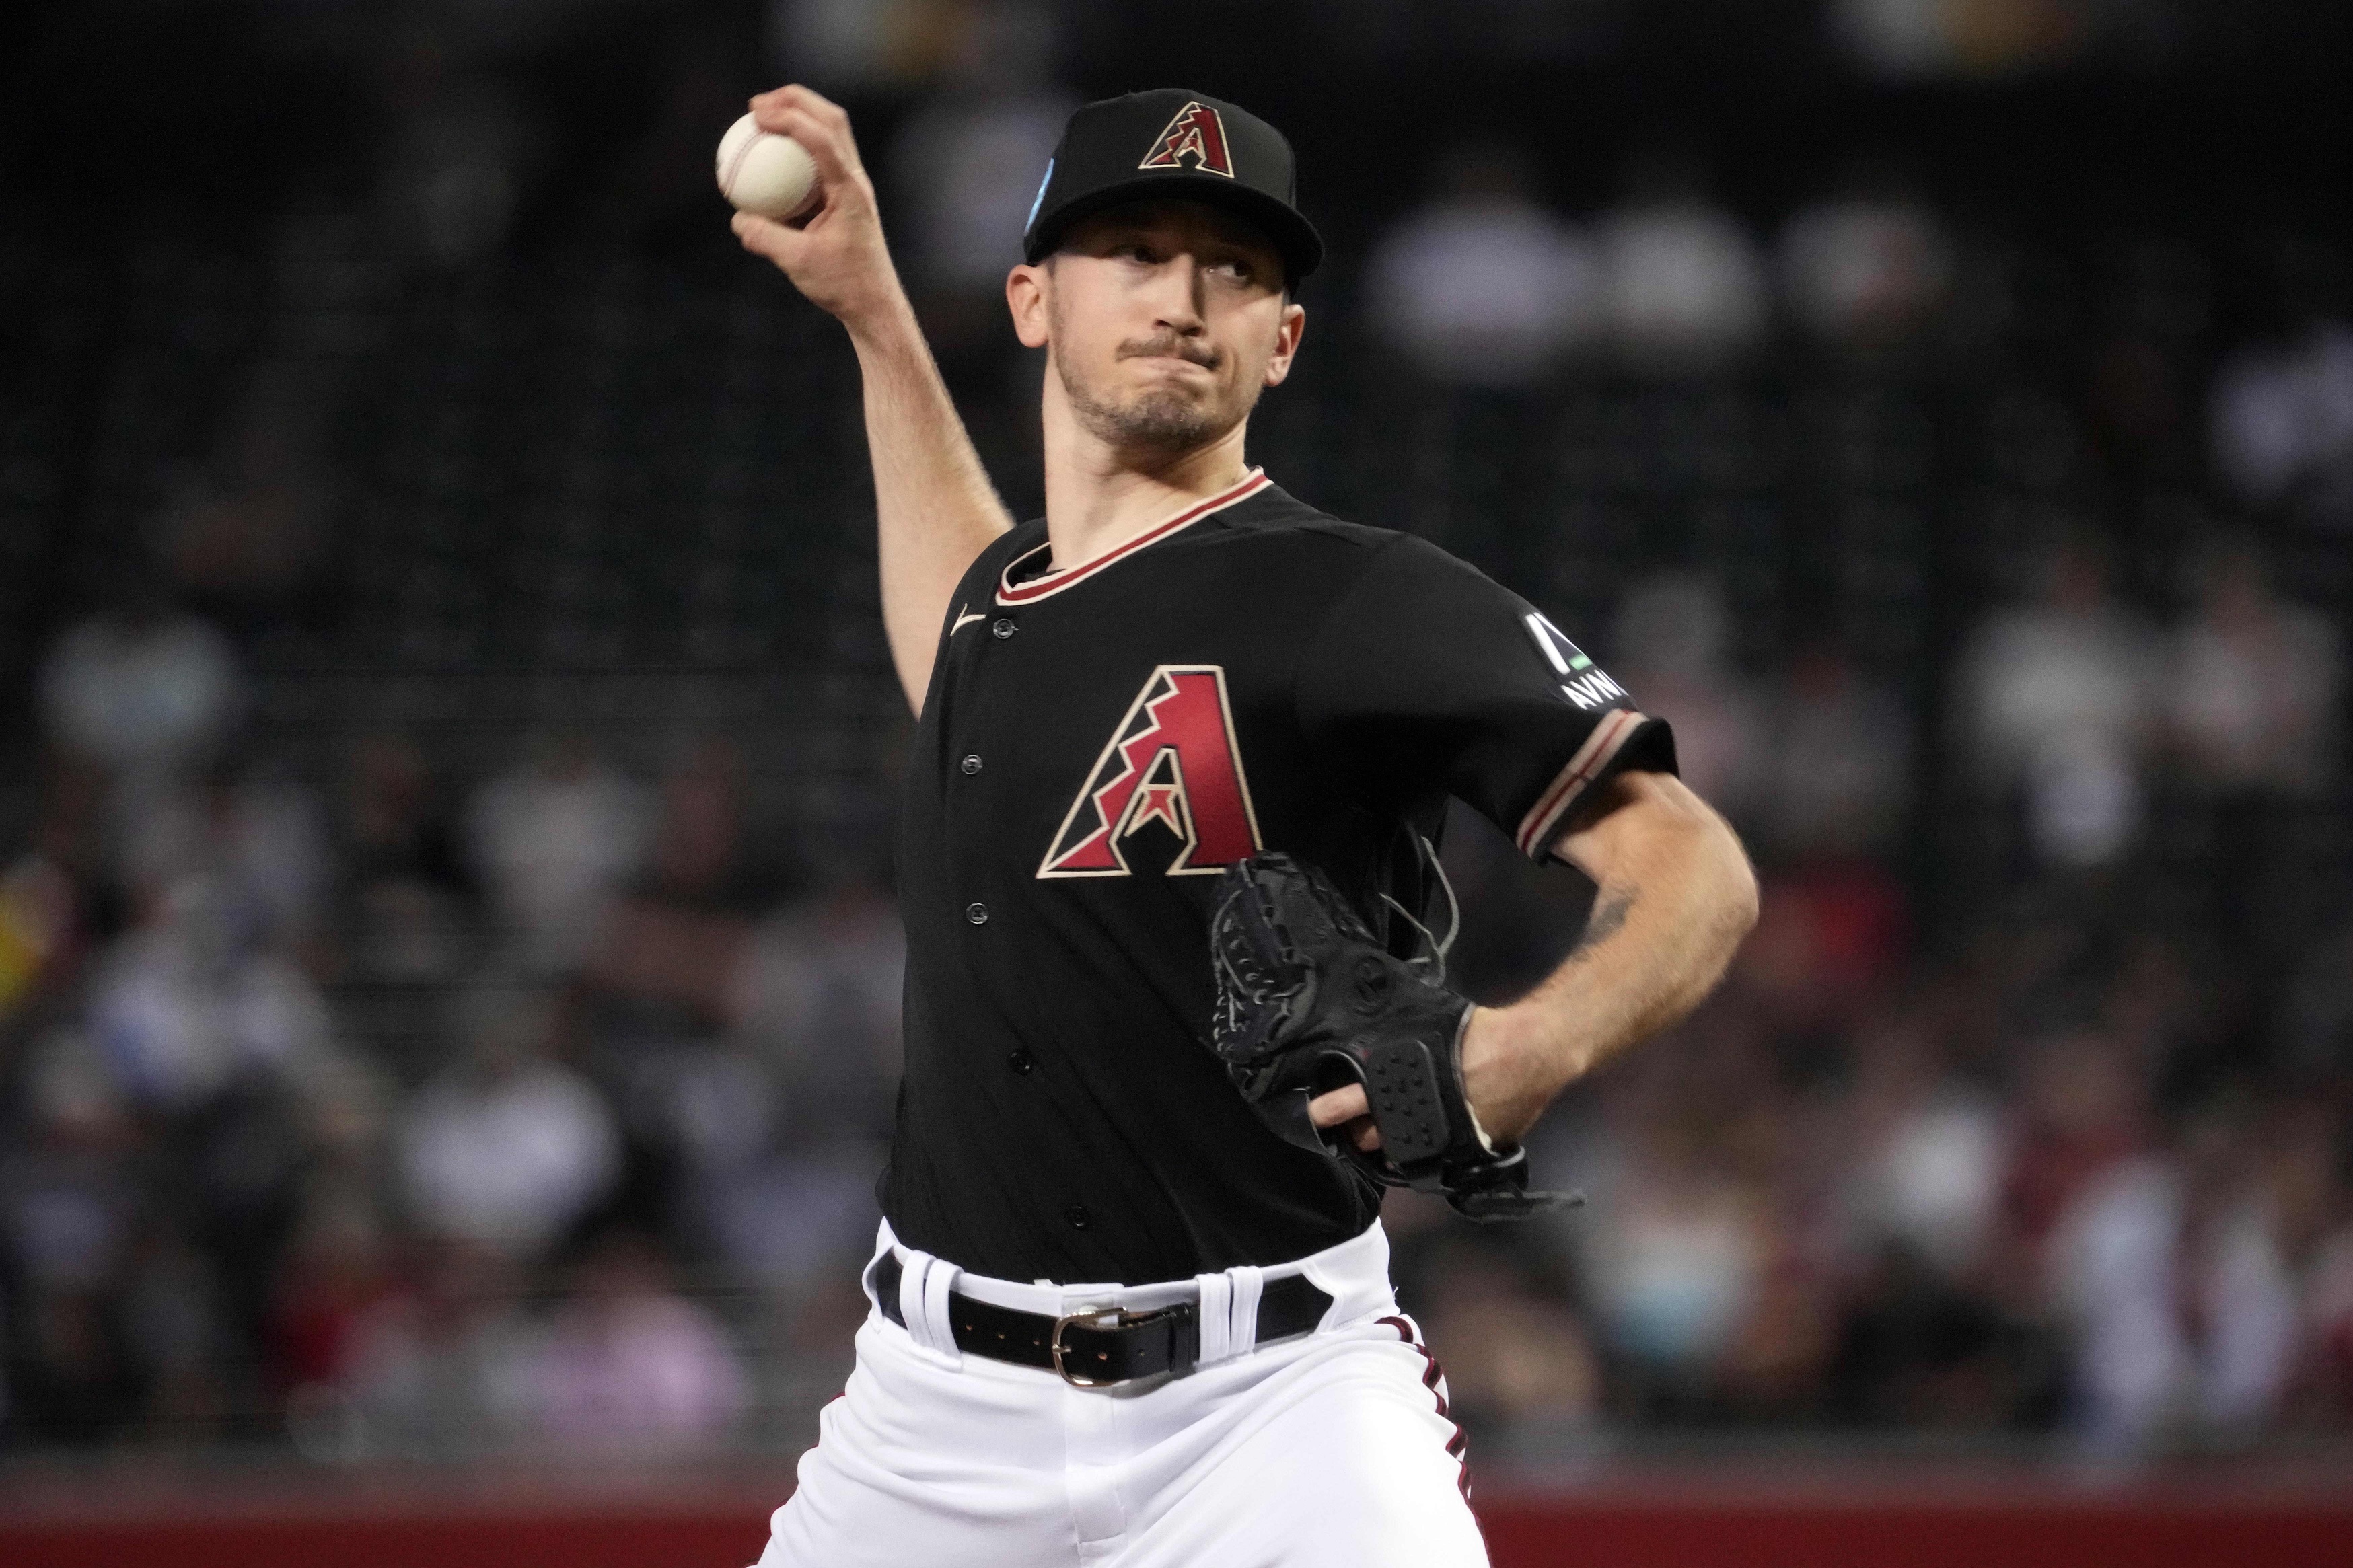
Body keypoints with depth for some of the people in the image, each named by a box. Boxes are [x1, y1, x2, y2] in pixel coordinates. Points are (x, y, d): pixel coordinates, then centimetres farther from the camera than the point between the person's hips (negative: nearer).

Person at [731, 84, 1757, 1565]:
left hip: (1269, 1396, -6)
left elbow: (1695, 870, -12)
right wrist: (870, 306, 36)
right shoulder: (1000, 591, 12)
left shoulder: (1363, 600, -9)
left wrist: (1535, 1048, -32)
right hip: (944, 1402, 6)